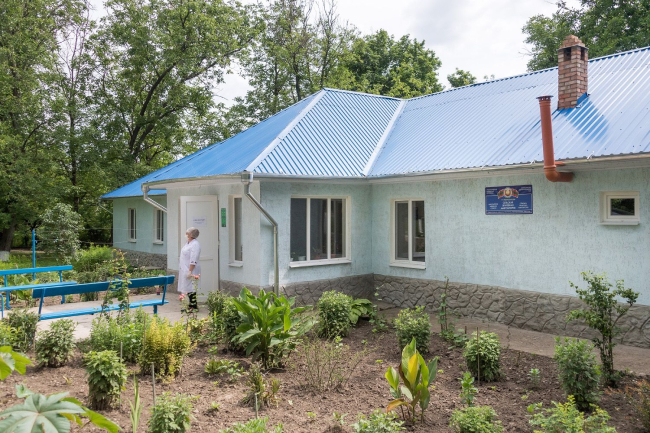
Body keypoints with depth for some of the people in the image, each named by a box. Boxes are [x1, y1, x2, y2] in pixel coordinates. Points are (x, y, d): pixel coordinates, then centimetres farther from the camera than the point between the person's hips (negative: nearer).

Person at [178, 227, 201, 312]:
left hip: (190, 270, -10)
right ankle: (191, 305, 21)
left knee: (191, 289, -6)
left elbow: (193, 260, -22)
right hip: (185, 270, 10)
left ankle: (194, 307, 0)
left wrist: (190, 271, -24)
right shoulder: (188, 243, 15)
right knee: (188, 288, 13)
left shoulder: (195, 244, -17)